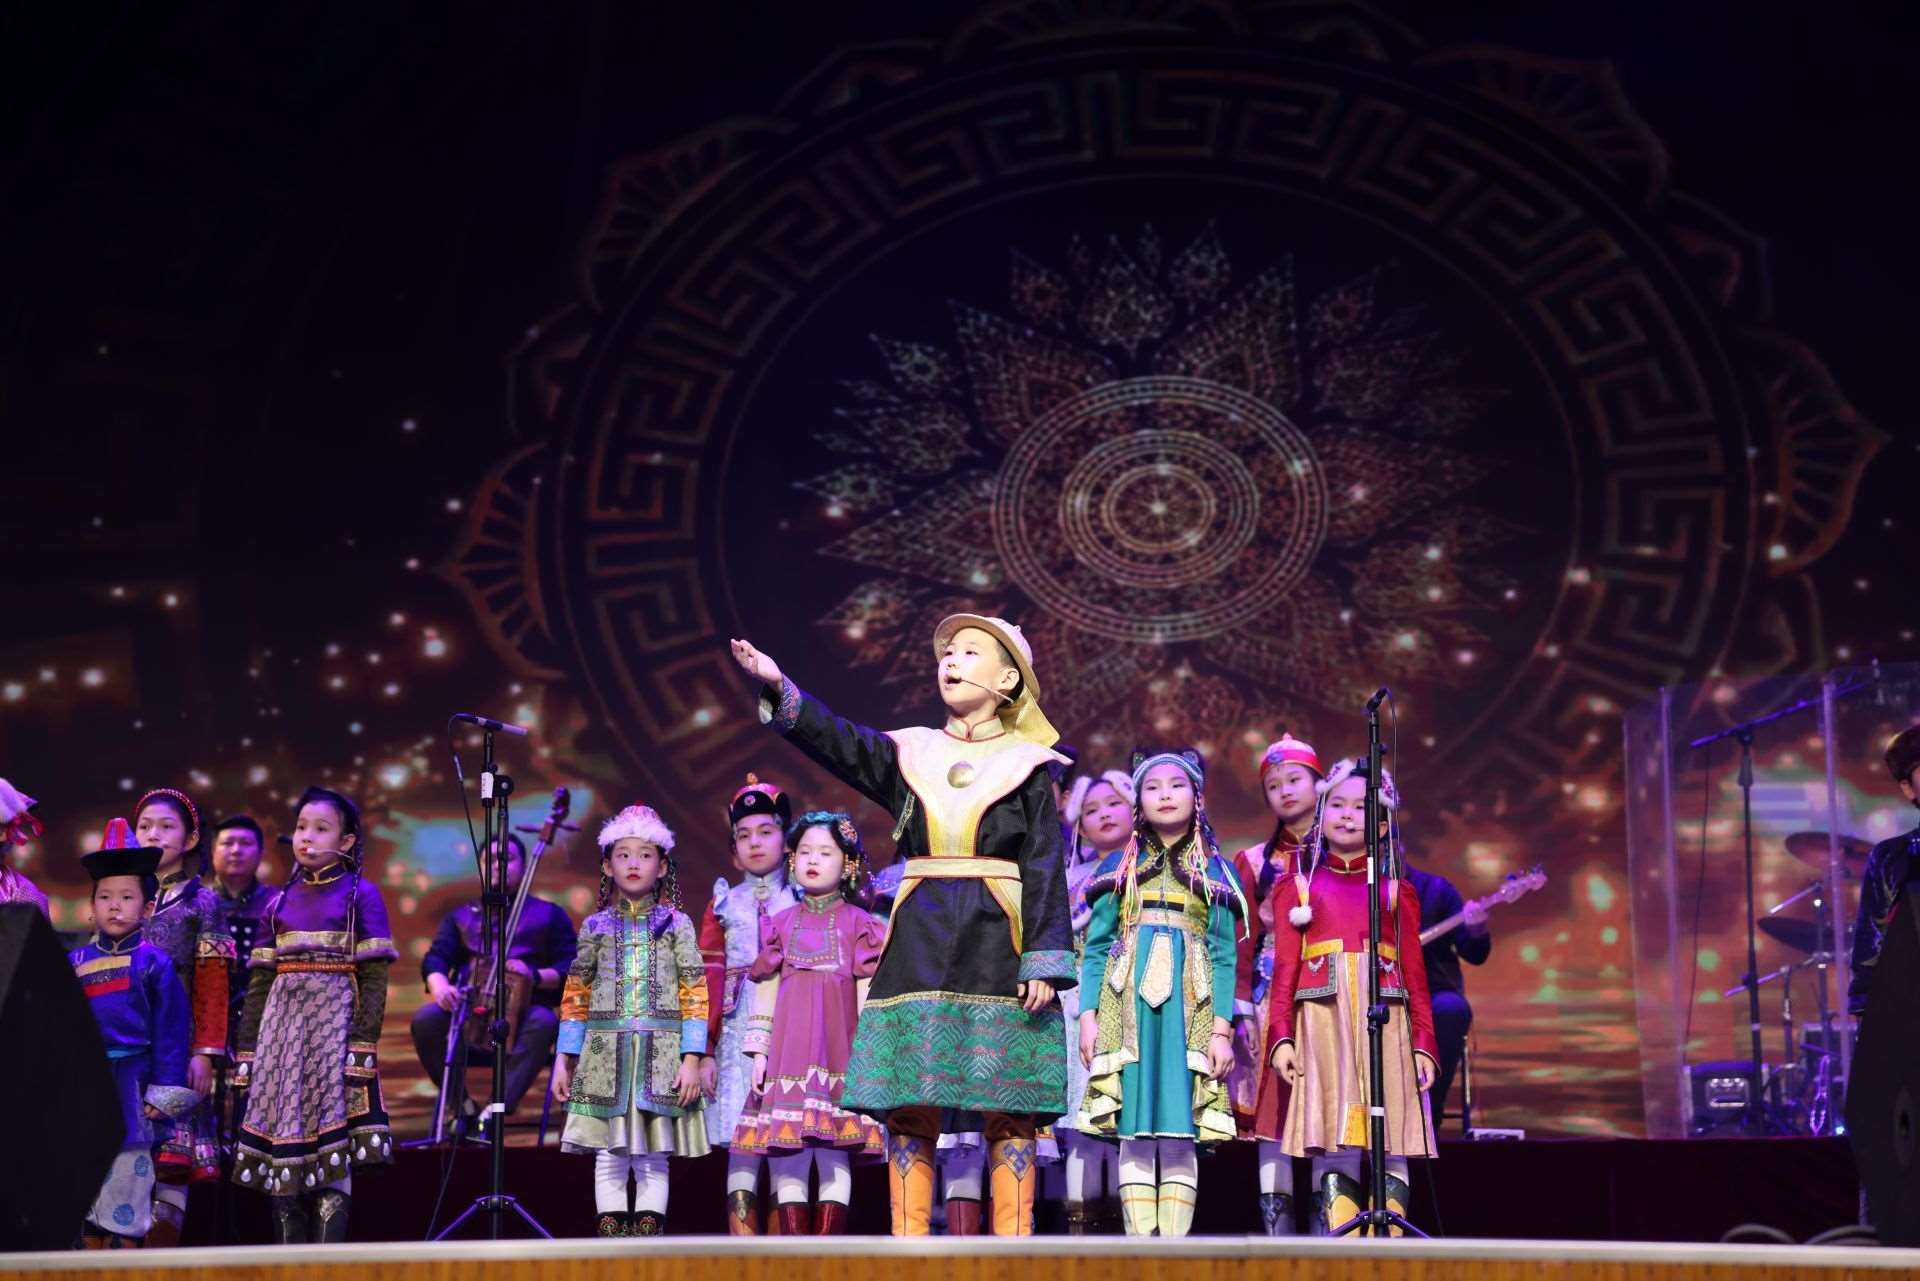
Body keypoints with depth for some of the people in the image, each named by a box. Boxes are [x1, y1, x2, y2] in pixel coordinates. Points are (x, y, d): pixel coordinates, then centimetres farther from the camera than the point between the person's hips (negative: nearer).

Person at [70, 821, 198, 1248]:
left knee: (126, 1181, 0)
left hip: (130, 1087, -4)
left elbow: (171, 1032, -3)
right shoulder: (74, 963, 7)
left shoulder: (154, 963, -2)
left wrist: (163, 1092, -7)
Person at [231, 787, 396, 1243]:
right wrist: (246, 1052, 7)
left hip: (335, 1021, -4)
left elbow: (374, 978, -5)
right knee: (281, 1148, 3)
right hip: (282, 1023, 4)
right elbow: (259, 982, 13)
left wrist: (364, 1045, -14)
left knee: (330, 1152, -8)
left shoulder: (361, 895, 1)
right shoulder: (280, 901, 13)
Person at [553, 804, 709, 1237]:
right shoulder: (596, 926, 10)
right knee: (609, 1157, 2)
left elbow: (695, 995, 0)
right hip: (606, 1054, 1)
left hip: (661, 1055, -1)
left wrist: (691, 1059, -8)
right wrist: (564, 1059, 5)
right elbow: (576, 996, 11)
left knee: (653, 1159, 0)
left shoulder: (677, 924, 5)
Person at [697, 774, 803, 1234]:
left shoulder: (803, 903, 10)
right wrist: (704, 1050, 0)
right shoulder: (724, 905, 14)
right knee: (741, 1143, -7)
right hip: (739, 1034, 1)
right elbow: (709, 978, 8)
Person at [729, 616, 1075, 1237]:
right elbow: (835, 740, -2)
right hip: (919, 947, 3)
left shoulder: (1026, 765, 5)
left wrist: (1044, 961, -9)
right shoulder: (910, 753, 13)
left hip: (998, 947, -3)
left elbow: (1045, 869, 0)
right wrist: (780, 690, -18)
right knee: (908, 1107, 0)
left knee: (1008, 1112, -2)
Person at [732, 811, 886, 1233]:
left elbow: (867, 991, 3)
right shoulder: (783, 922, 15)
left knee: (834, 1155, -6)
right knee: (787, 1154, 0)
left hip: (837, 1044, -3)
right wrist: (758, 1050, 6)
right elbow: (766, 989, 13)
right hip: (789, 1044, 3)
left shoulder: (858, 922, 8)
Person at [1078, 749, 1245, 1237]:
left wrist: (1222, 1028, -4)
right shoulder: (1119, 866, 14)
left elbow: (1225, 956, 6)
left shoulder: (1215, 872, 13)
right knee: (1134, 1132, -4)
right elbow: (1097, 947, 8)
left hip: (1190, 1010, 0)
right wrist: (1089, 1015, -3)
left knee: (1179, 1134, -6)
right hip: (1128, 1008, 0)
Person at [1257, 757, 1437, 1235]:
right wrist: (1281, 1036, -4)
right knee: (1332, 1149, -7)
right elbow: (1285, 968, 7)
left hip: (1383, 1020, 1)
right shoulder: (1301, 888, 13)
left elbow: (1415, 974, 11)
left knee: (1389, 1149, -4)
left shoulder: (1396, 893, 15)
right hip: (1322, 1019, -1)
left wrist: (1424, 1043, 2)